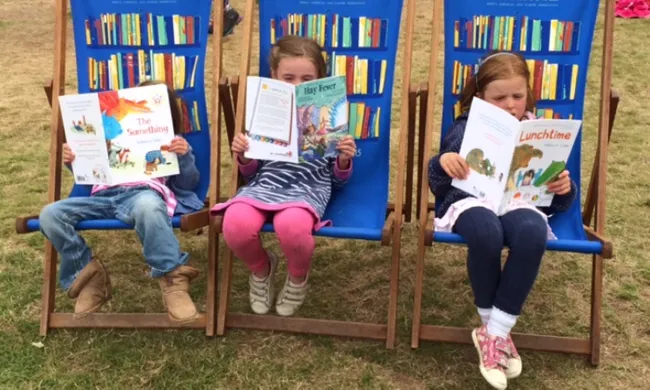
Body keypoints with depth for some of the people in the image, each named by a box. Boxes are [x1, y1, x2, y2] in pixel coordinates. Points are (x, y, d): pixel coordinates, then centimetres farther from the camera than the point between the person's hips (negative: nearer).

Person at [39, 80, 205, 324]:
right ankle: (88, 273, -4)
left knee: (147, 207, -45)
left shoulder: (173, 144, 23)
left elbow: (188, 184, 10)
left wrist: (185, 157, -8)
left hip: (145, 193, -5)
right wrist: (75, 163, 12)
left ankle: (172, 277, -33)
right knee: (50, 215, -18)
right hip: (106, 196, 5)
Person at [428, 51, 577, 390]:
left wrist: (563, 189, -6)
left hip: (520, 203, 2)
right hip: (471, 200, -1)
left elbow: (556, 204, 18)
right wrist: (441, 163, -17)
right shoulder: (465, 129, 11)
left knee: (532, 233, -36)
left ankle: (493, 333, -22)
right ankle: (495, 329, -13)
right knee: (486, 232, -38)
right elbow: (439, 187, 5)